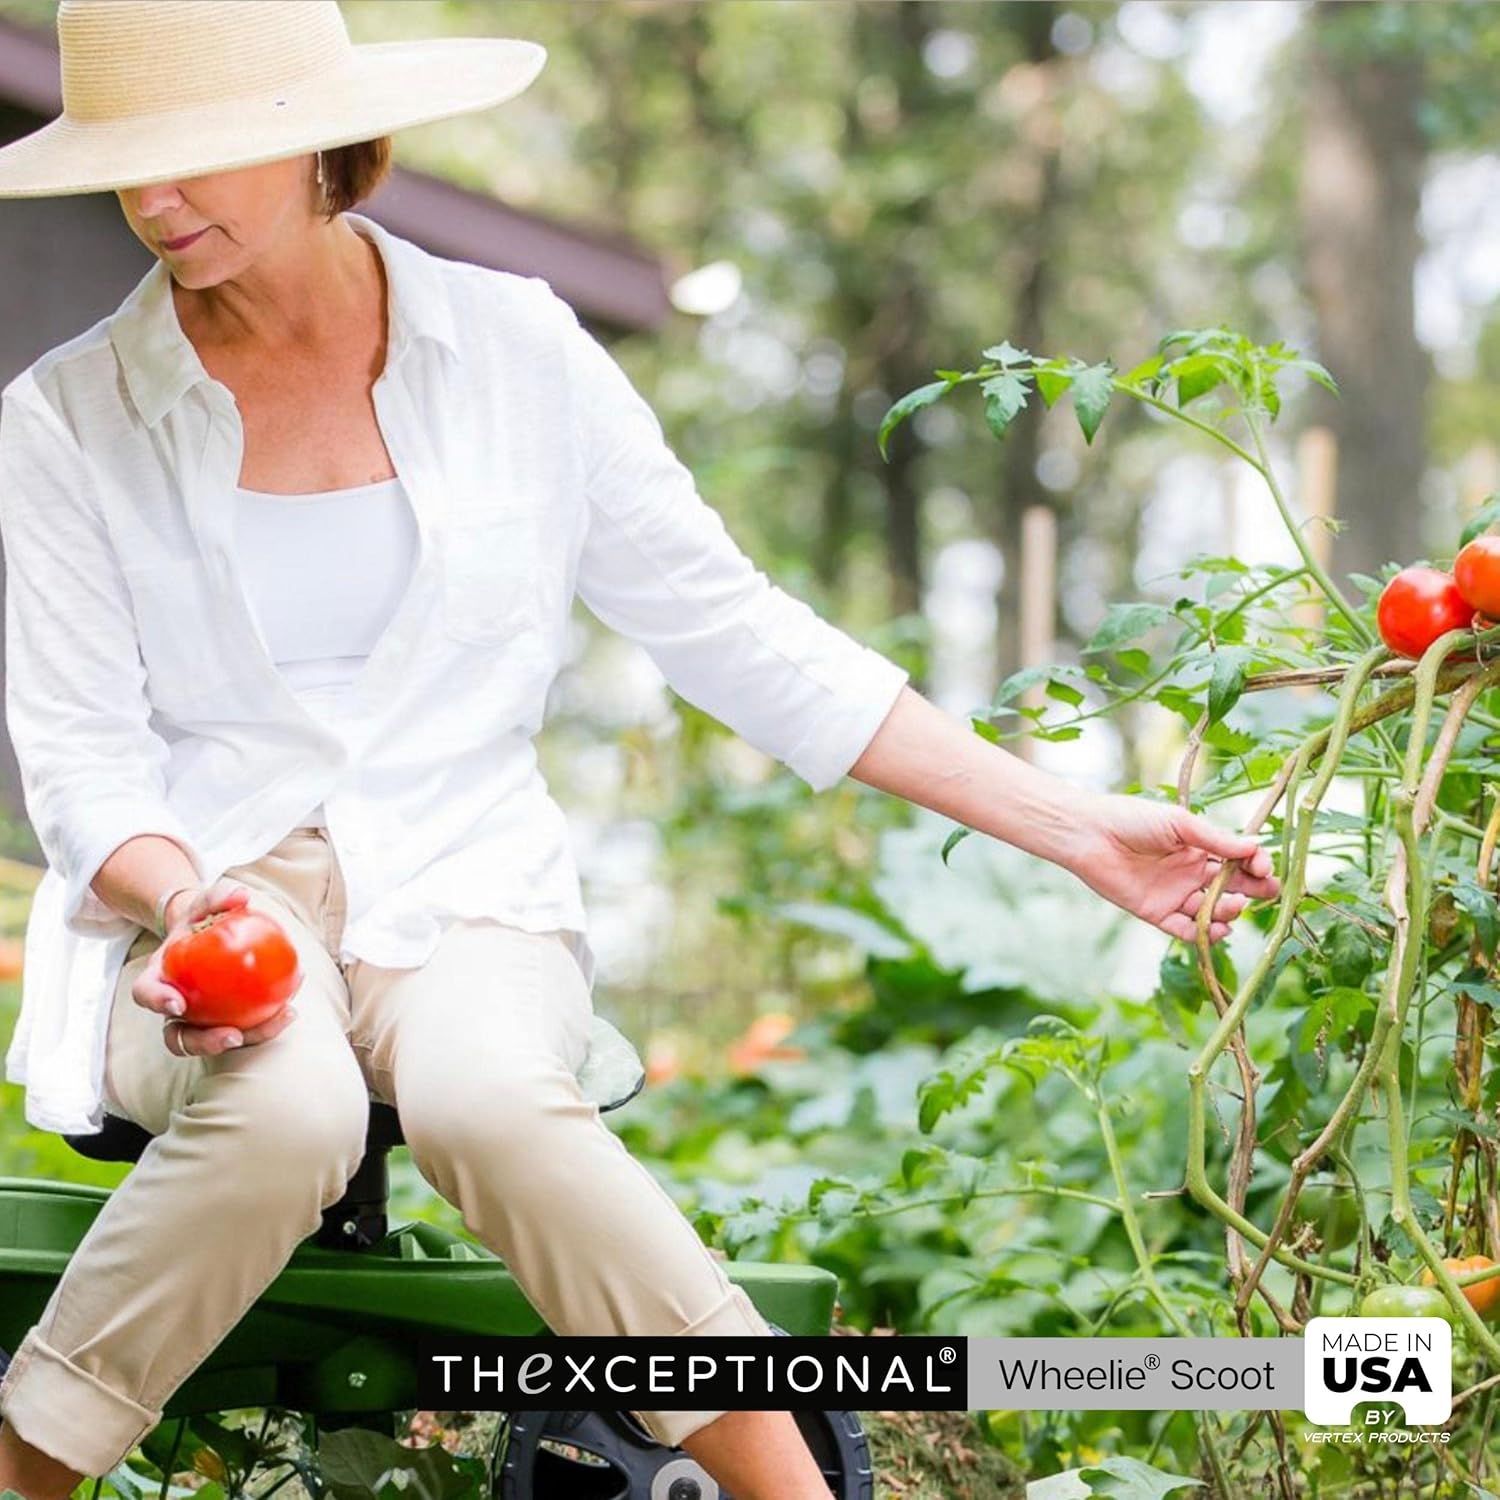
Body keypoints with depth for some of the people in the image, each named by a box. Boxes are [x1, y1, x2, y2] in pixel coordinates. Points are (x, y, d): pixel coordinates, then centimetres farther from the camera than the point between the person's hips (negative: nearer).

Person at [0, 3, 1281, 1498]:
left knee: (483, 1096, -36)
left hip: (463, 893, 1)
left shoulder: (514, 349, 4)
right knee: (288, 1110, -36)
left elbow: (733, 633, 6)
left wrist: (1072, 828, 2)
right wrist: (188, 908, -24)